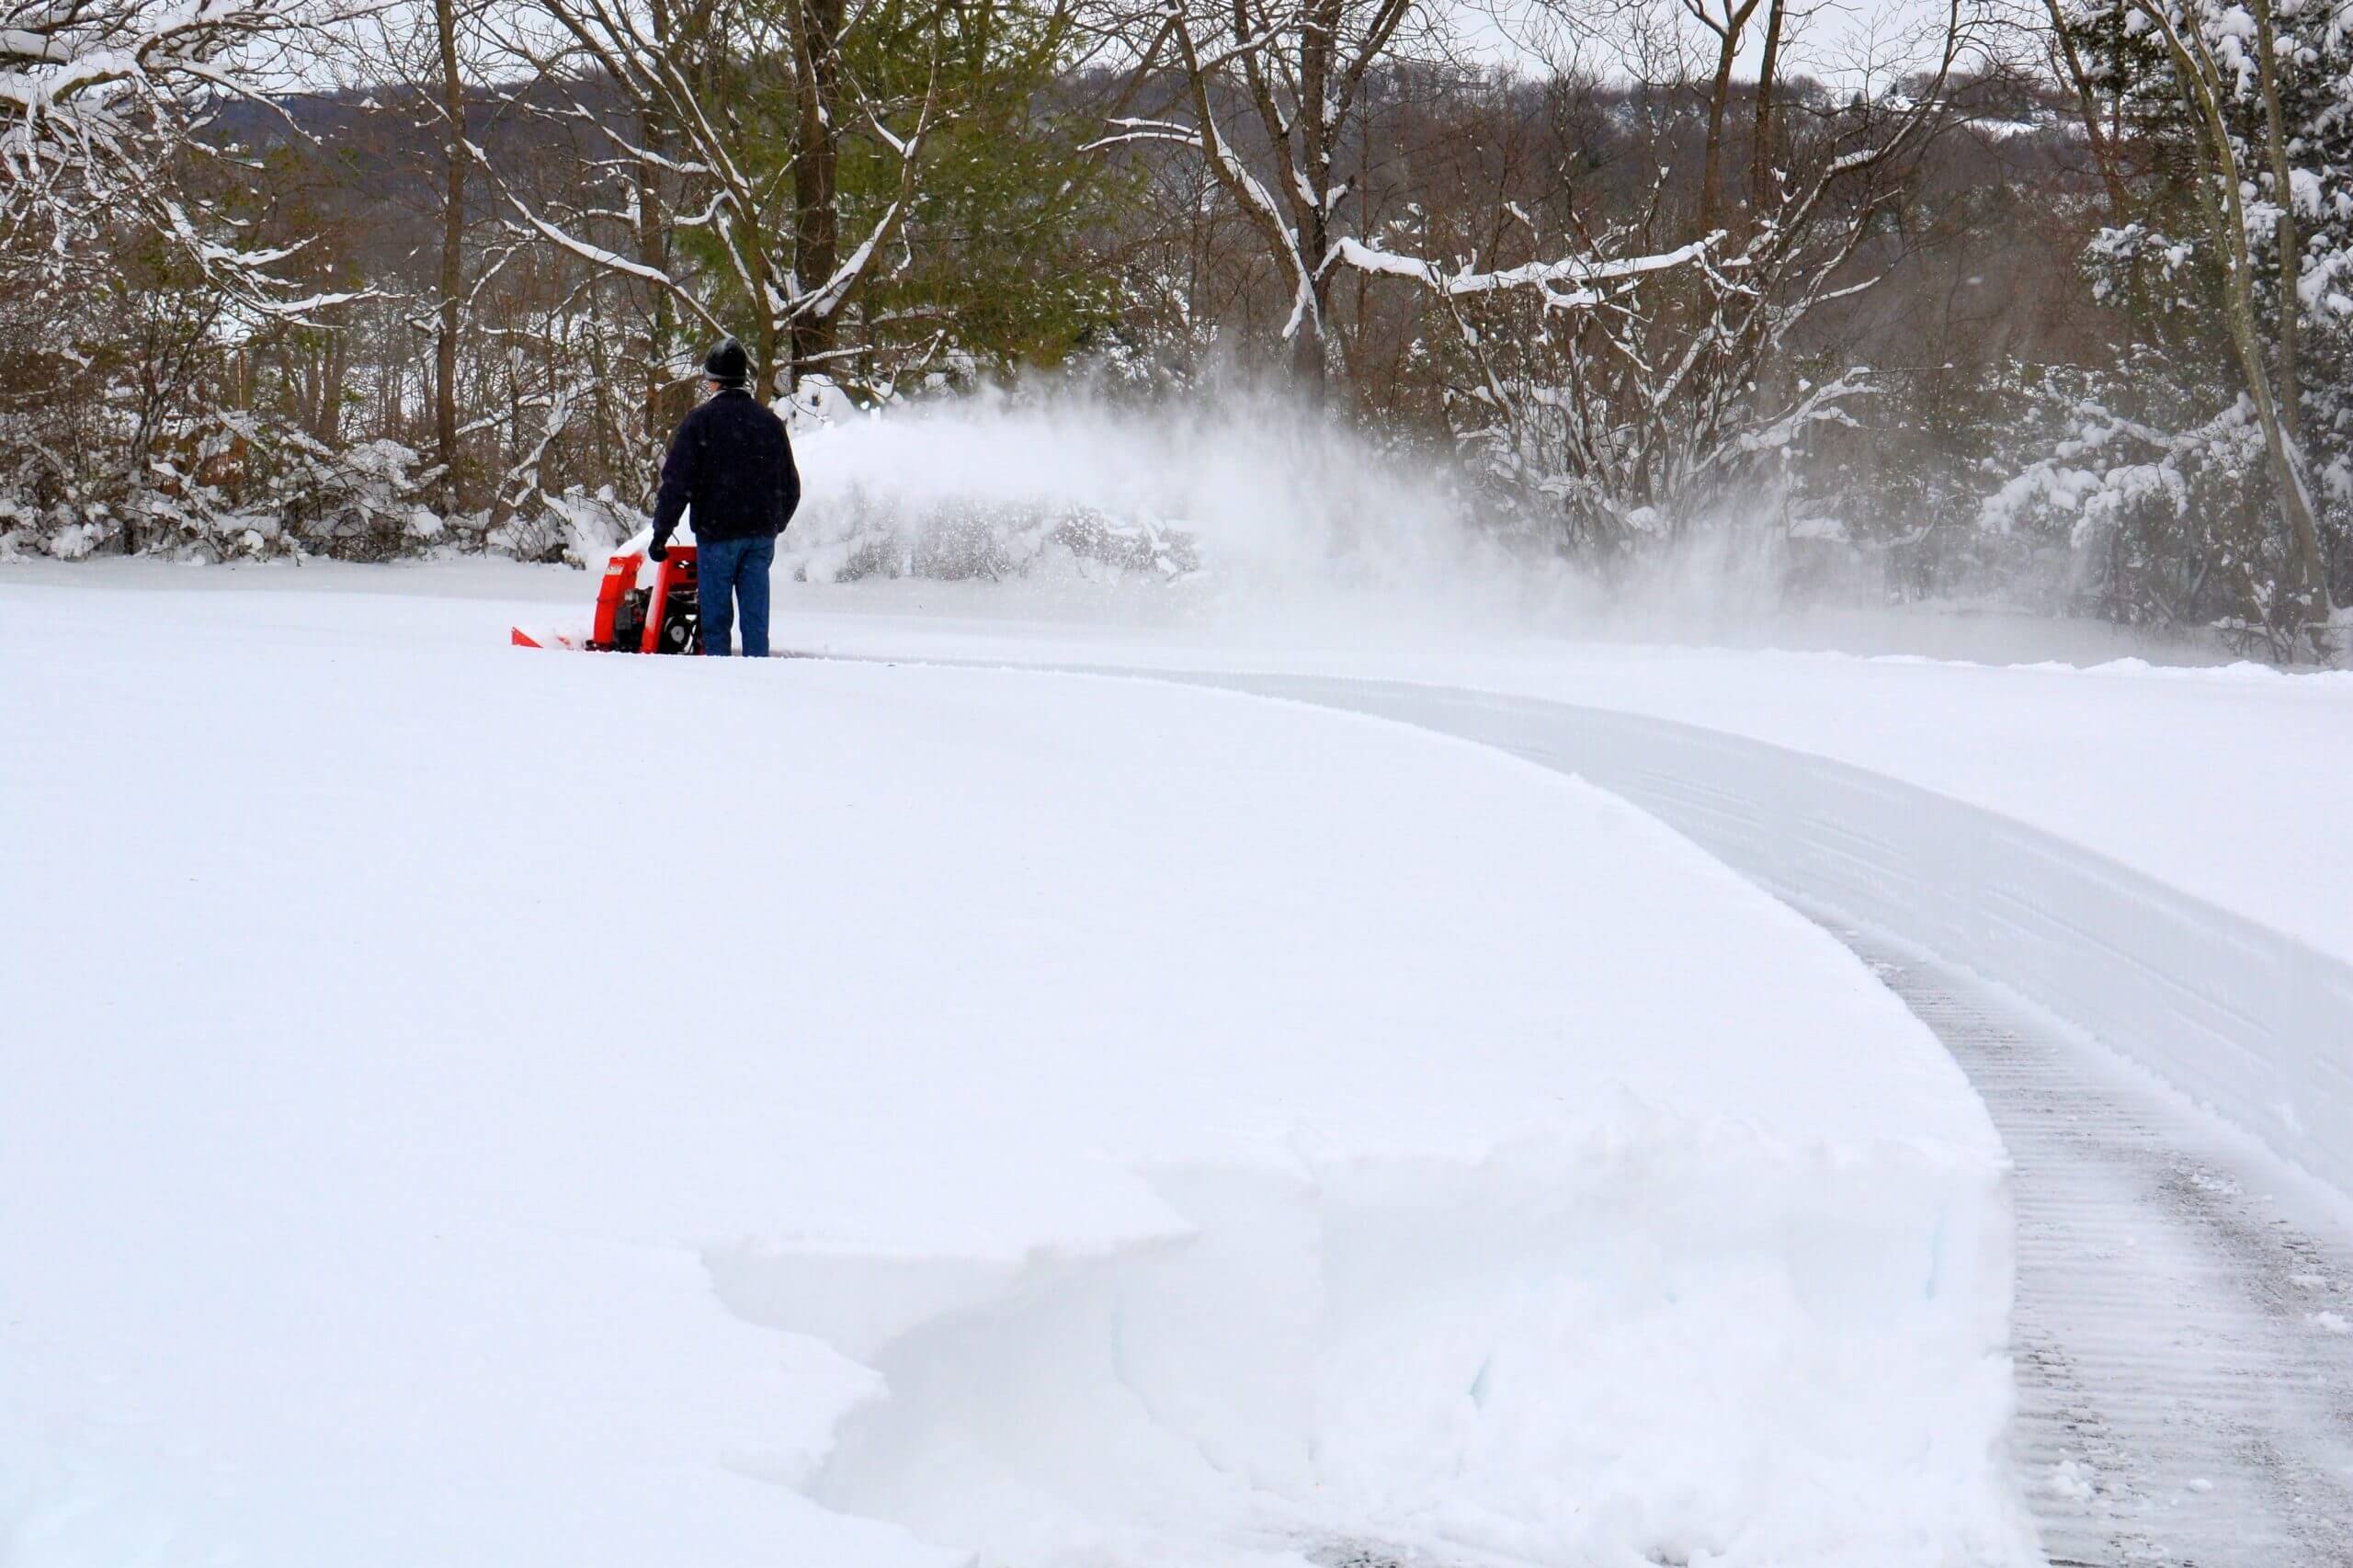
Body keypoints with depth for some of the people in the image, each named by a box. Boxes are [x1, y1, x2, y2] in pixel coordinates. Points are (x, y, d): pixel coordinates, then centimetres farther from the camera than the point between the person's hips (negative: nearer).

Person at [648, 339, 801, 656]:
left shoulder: (701, 420, -5)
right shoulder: (770, 422, 11)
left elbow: (677, 482, -8)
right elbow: (790, 485, 18)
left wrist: (661, 532, -2)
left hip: (717, 533, -4)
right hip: (761, 535, 4)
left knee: (716, 617, 1)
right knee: (756, 615, 6)